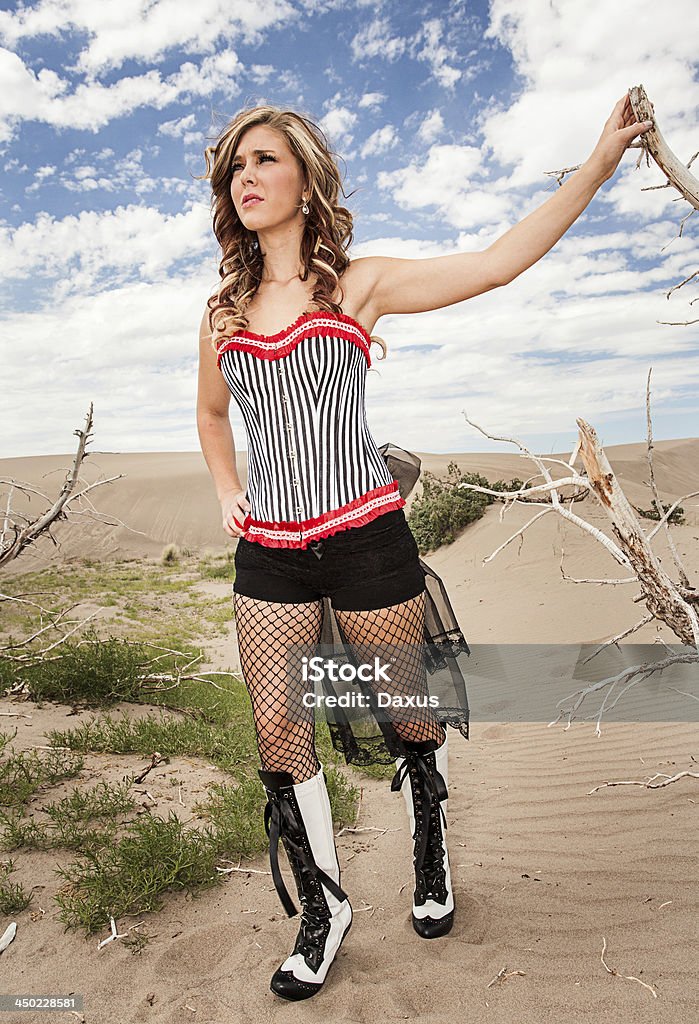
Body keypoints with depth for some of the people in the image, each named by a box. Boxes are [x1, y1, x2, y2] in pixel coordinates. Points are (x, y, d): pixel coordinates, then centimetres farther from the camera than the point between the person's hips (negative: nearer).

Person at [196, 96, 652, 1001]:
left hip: (364, 536, -3)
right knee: (279, 731, 3)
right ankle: (324, 904, 27)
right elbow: (210, 413, 27)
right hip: (269, 551, 4)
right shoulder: (223, 312, 12)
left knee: (406, 714, 9)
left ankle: (430, 852, 40)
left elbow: (499, 262, -6)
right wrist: (226, 493, 14)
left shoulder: (358, 285, 1)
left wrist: (598, 162, -9)